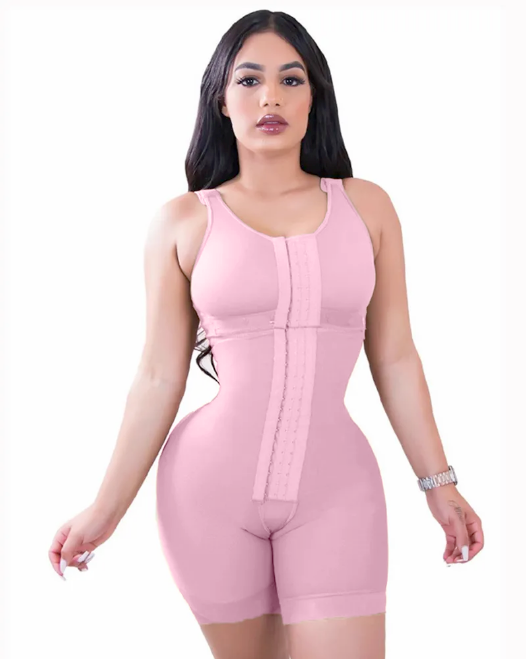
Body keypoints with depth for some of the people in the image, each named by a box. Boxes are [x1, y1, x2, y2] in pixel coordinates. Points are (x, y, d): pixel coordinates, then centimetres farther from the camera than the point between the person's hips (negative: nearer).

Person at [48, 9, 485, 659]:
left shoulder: (366, 206, 5)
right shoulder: (182, 222, 1)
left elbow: (395, 357, 8)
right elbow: (159, 378, 3)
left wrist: (439, 483, 9)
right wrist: (106, 508, 4)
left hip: (335, 486, 1)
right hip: (210, 484, 0)